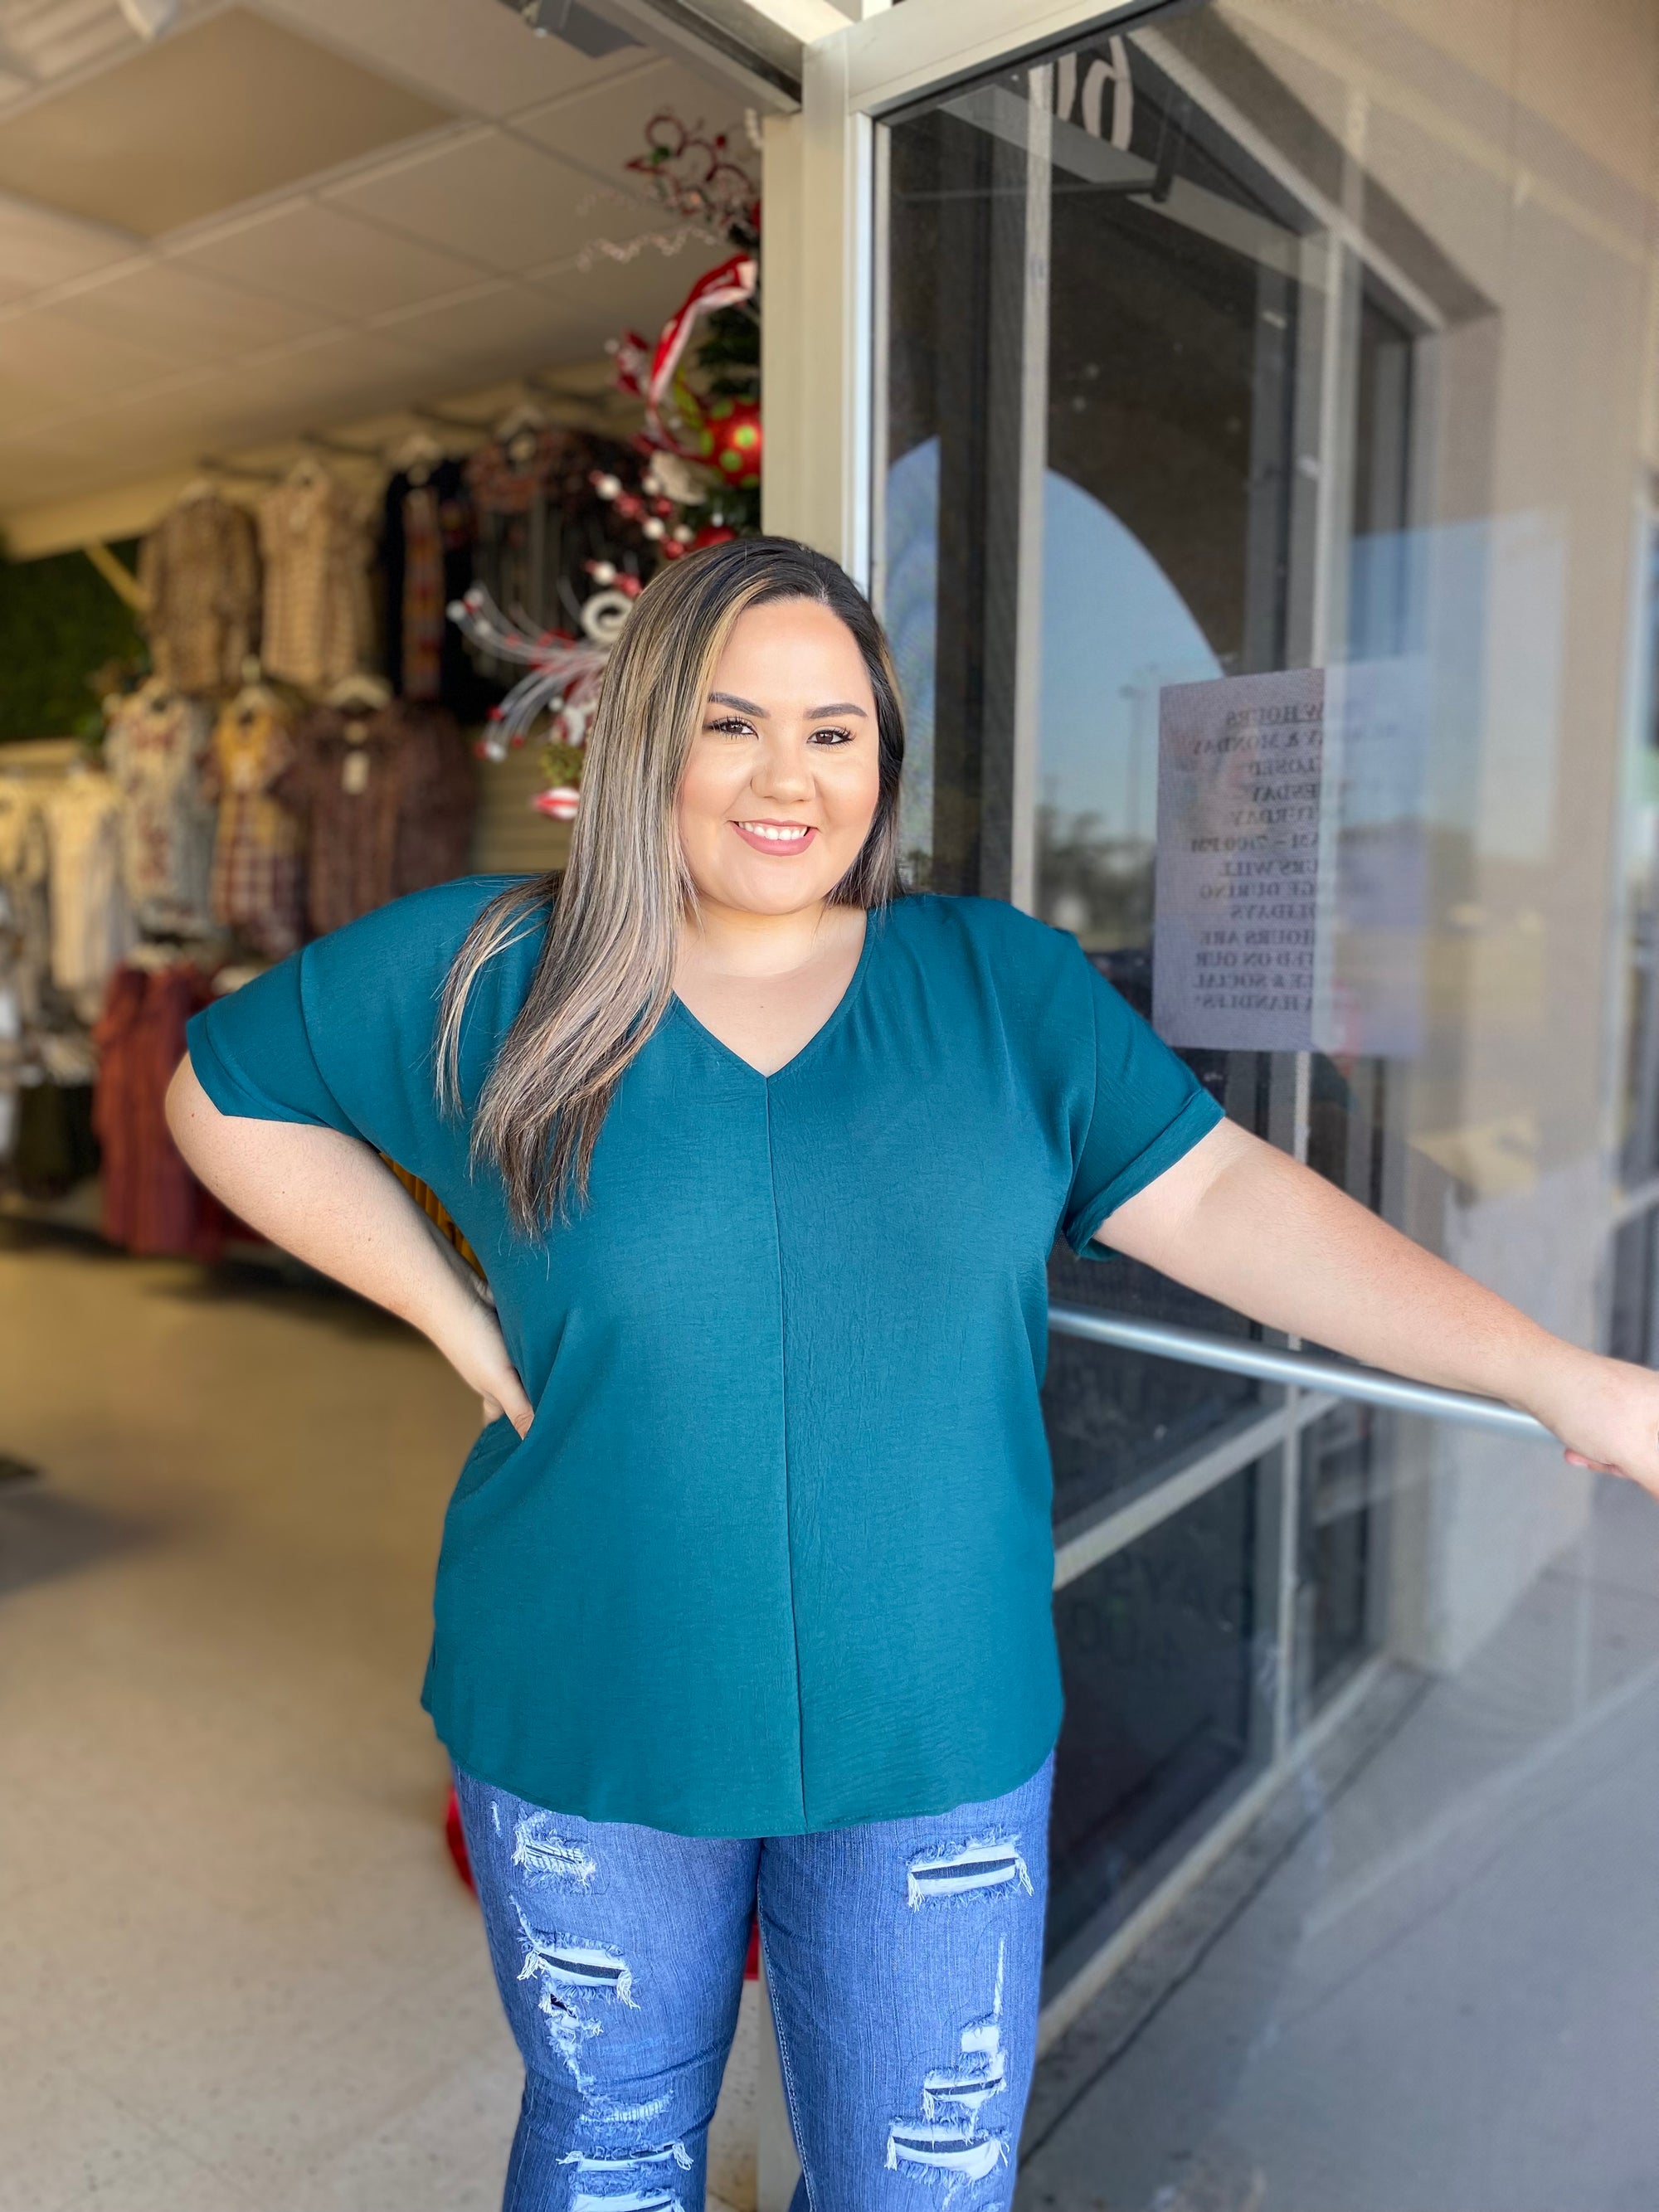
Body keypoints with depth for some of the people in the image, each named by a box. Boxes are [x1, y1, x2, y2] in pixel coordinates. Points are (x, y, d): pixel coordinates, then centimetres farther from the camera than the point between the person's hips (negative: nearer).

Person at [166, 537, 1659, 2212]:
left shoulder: (1004, 984, -4)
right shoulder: (492, 976, -6)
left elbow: (1221, 1199, -9)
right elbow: (224, 1092, 5)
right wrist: (452, 1314, -5)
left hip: (935, 1740, 1)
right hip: (590, 1729, 0)